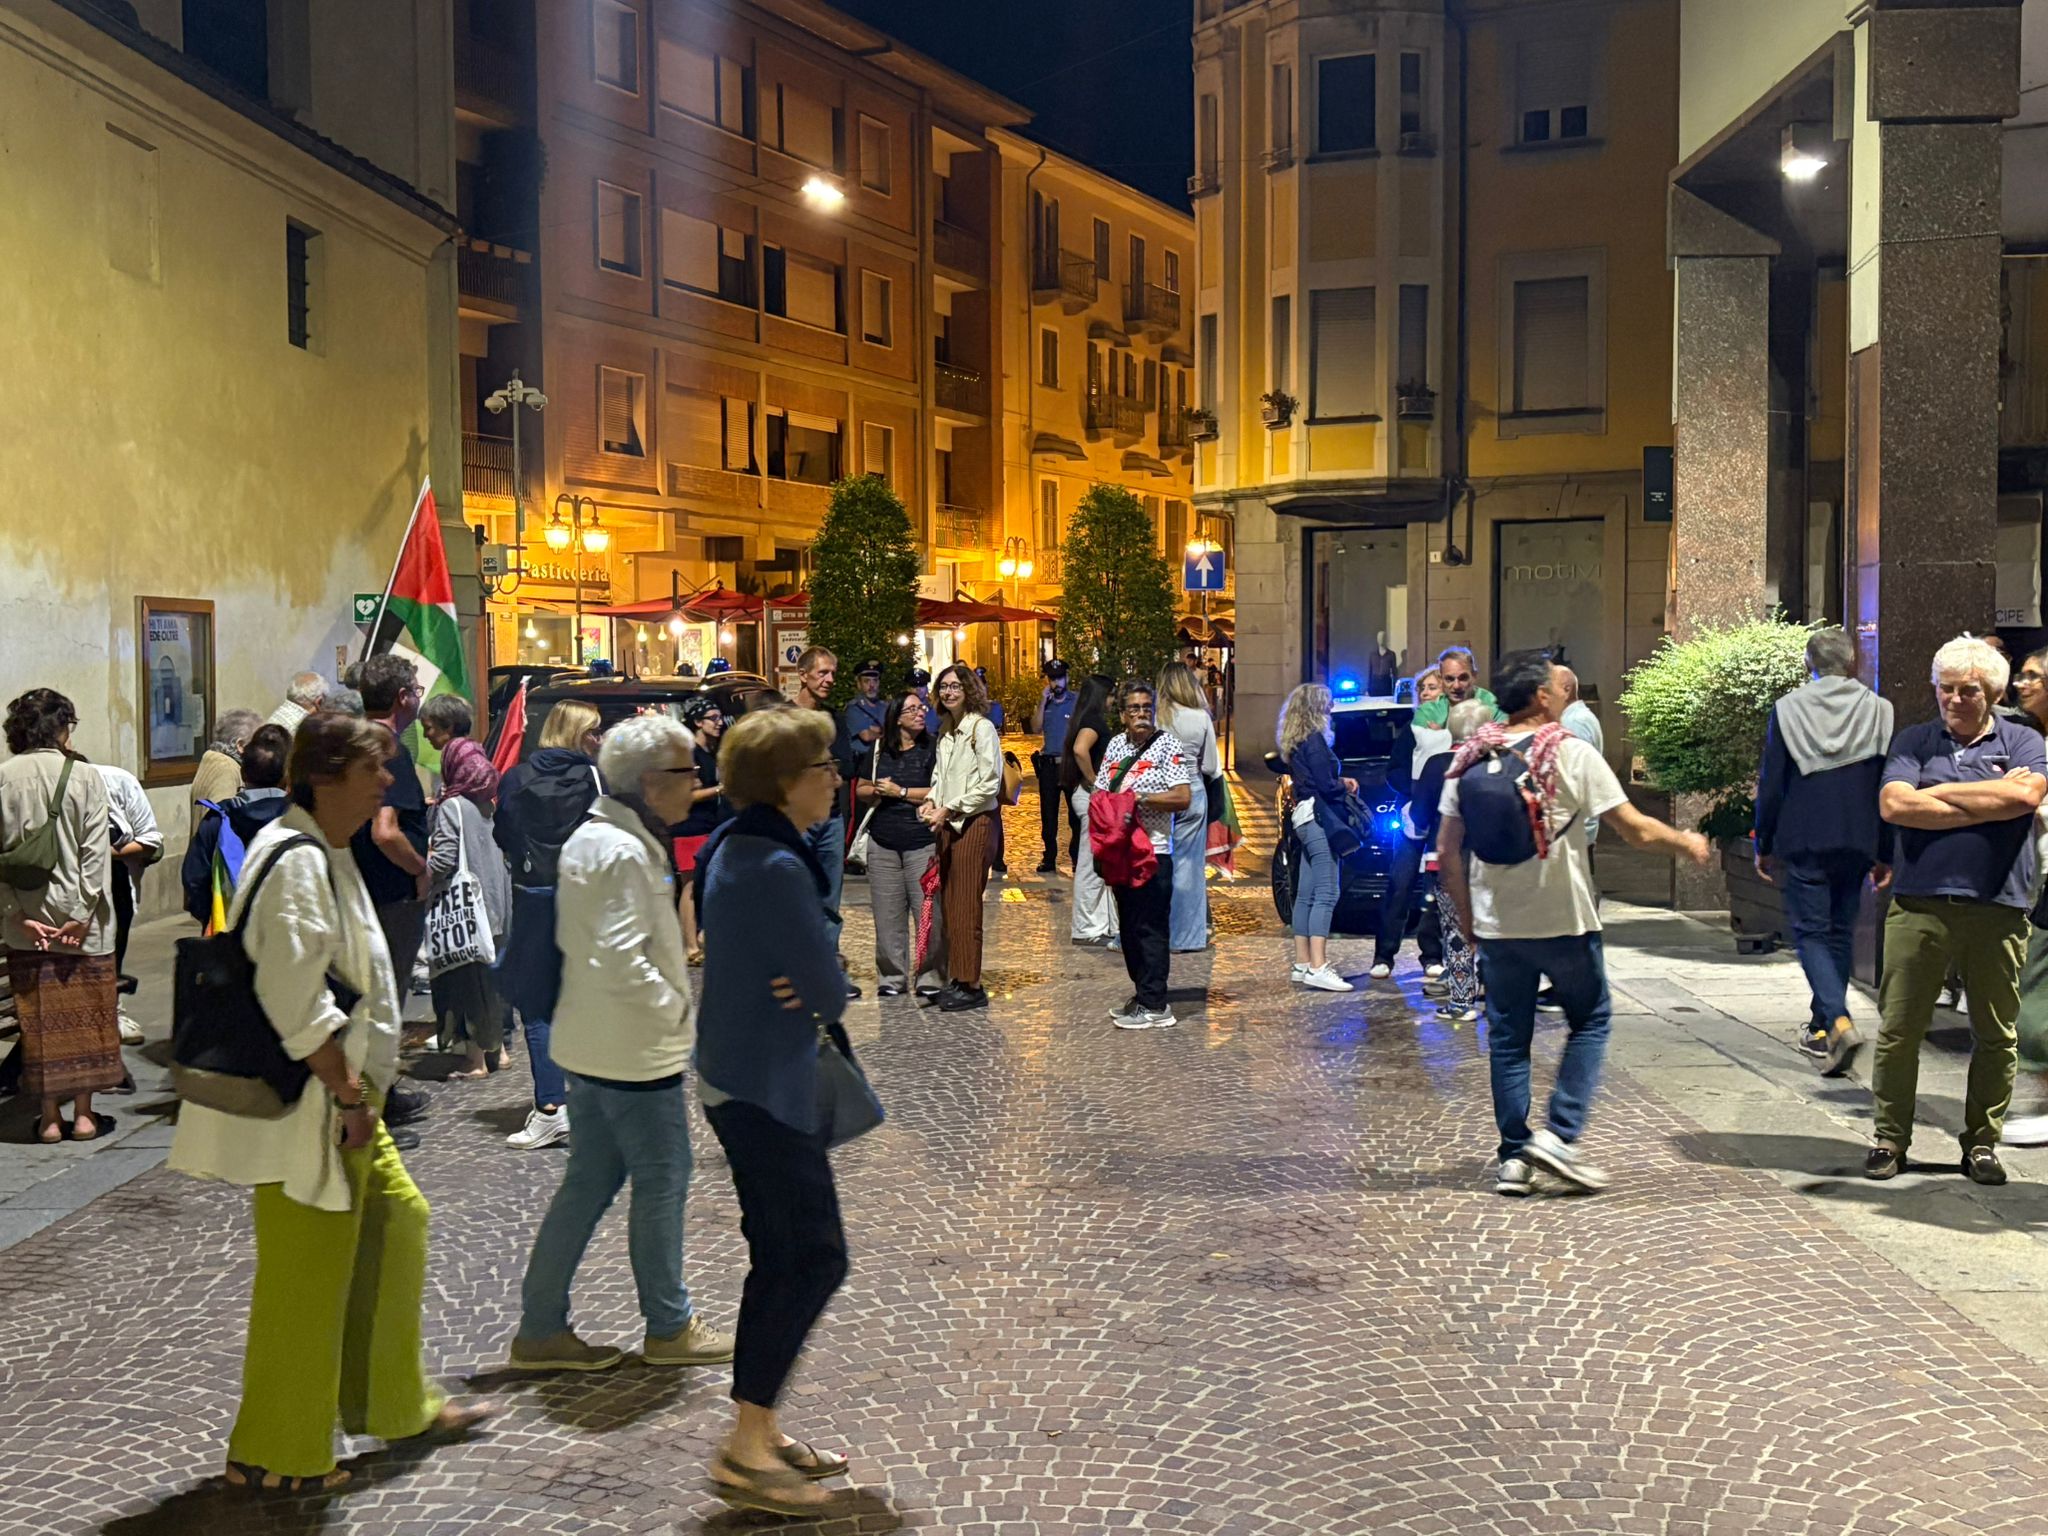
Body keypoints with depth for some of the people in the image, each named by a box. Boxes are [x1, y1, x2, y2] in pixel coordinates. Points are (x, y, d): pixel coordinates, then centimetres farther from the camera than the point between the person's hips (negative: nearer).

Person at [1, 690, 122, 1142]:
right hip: (78, 915, -2)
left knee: (37, 1016, 9)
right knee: (84, 1012, 9)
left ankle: (49, 1117, 14)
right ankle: (83, 1114, 13)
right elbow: (95, 850, -11)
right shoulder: (85, 776, -8)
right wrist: (83, 914, -8)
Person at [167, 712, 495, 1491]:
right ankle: (273, 1454, 15)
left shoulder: (329, 855, 13)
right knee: (304, 1276, 0)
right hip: (310, 1104, -10)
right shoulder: (297, 861, -19)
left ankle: (397, 1402, 31)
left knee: (395, 1223, 17)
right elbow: (295, 1002, -25)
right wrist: (350, 1094, -19)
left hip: (345, 1097, 10)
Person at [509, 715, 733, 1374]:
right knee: (662, 1183, 5)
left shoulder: (589, 838, 11)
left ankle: (541, 1327, 22)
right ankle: (669, 1327, 19)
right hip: (636, 1049, -10)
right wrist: (680, 1010, -15)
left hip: (591, 1043, 10)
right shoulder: (624, 853, -22)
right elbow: (624, 960, -29)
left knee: (588, 1183, 15)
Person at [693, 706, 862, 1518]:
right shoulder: (774, 867, -23)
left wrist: (808, 990, -6)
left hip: (741, 1077, 10)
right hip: (765, 1085, -10)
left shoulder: (736, 848, 10)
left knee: (782, 1256, 17)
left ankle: (756, 1431, 26)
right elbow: (828, 987, -18)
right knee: (813, 1256, -4)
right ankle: (747, 1451, 2)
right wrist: (818, 995, 3)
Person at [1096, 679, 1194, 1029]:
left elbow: (1183, 797, -15)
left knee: (1151, 928, -6)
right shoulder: (1116, 744, 14)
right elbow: (1099, 792, 20)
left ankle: (1154, 1006, -2)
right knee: (1129, 926, 13)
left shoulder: (1168, 745, -6)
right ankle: (1141, 994, 24)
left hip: (1153, 852, -7)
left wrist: (1140, 797, -17)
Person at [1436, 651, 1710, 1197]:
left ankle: (1514, 1156, 13)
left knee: (1508, 1035, 12)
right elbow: (1638, 831, -8)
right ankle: (1559, 1133, 3)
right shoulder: (1570, 753, -9)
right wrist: (1687, 844, 11)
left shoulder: (1469, 759, 3)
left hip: (1495, 923, 4)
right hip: (1564, 920, -4)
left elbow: (1446, 853, 4)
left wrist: (1466, 917, 15)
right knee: (1590, 1019, 14)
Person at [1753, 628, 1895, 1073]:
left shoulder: (1787, 709, -4)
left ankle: (1838, 1021, -19)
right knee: (1840, 932, 15)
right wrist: (1886, 855, 11)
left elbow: (1771, 785, -3)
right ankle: (1823, 1026, 23)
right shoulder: (1879, 711, 2)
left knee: (1810, 932, 1)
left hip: (1802, 842, -3)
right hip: (1856, 844, 3)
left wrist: (1764, 846, 6)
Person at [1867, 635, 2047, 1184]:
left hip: (1998, 909, 0)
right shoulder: (1914, 742, 10)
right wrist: (1990, 801, -8)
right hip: (1919, 906, 0)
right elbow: (1893, 805, -7)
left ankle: (1982, 1143, 21)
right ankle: (1889, 1138, 13)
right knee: (1898, 1028, 2)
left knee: (1996, 1034, 8)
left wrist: (1938, 792, -6)